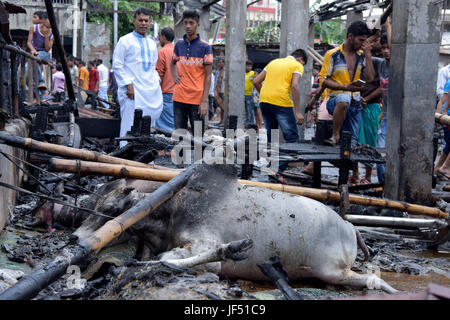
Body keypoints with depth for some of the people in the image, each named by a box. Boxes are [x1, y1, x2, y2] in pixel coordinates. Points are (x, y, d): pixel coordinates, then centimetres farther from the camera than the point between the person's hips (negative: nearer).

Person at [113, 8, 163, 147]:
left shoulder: (152, 44, 19)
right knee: (130, 124, -10)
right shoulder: (125, 41, 0)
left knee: (149, 125, 5)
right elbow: (117, 66, -5)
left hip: (151, 91, 6)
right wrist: (128, 84, -13)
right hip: (133, 90, -6)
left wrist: (156, 82, 10)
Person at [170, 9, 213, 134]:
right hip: (179, 98, 4)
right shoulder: (179, 44, 9)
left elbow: (208, 76, -5)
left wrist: (204, 101, -12)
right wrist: (174, 77, 6)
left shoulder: (205, 47, -3)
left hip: (197, 99, -4)